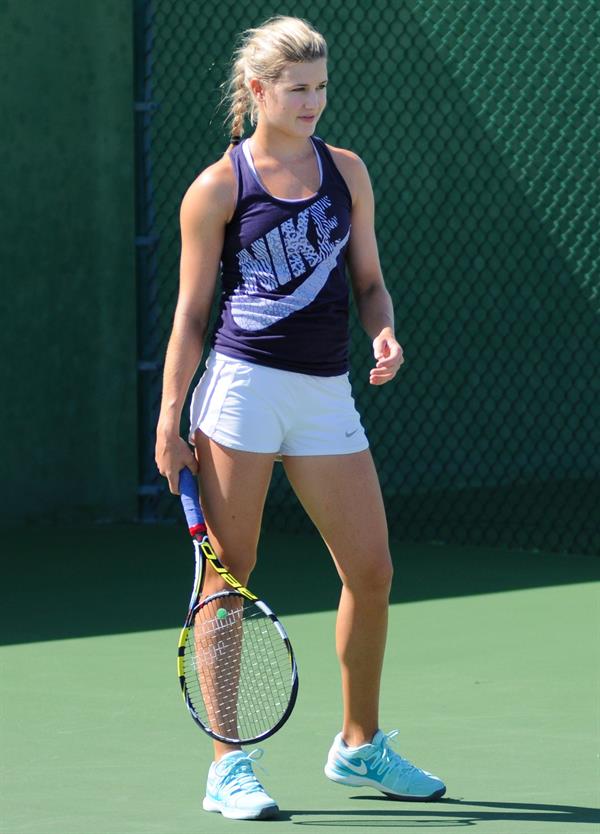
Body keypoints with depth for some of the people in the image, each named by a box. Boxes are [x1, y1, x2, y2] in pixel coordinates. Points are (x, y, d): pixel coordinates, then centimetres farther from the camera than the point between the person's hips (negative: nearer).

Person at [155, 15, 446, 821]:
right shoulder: (217, 189, 0)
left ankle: (359, 746, 22)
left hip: (325, 394, 4)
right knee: (227, 579, -3)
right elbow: (191, 312, 2)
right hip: (243, 386, -4)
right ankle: (228, 766, 4)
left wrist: (385, 334, -4)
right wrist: (170, 416, -4)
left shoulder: (346, 172, 12)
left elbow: (369, 278, 17)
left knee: (371, 572, 4)